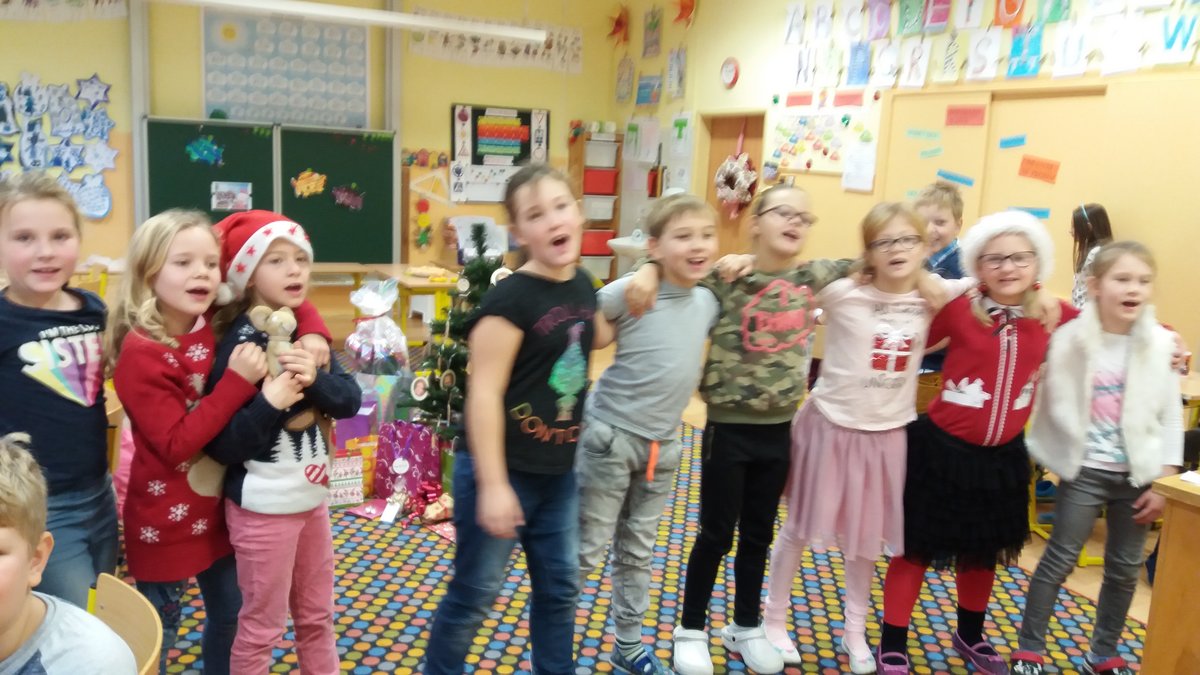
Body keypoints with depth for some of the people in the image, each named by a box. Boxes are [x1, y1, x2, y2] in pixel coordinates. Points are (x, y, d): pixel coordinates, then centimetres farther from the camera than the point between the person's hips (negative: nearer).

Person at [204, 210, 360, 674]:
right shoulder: (239, 344, -18)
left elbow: (350, 400, -4)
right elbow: (220, 446, -20)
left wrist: (315, 379, -22)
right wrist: (270, 402, -31)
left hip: (312, 496, 7)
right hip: (263, 507, -7)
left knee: (317, 617, 22)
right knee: (261, 627, 10)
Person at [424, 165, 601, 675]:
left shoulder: (582, 286, 4)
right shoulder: (511, 298, -19)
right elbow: (483, 394, -21)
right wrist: (492, 485, -22)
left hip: (558, 472, 7)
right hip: (503, 471, -7)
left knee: (560, 589, 17)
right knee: (474, 595, 8)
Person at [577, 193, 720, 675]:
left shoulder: (708, 302, 1)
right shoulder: (630, 292, -18)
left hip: (664, 442, 6)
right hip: (610, 435, -6)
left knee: (637, 552, 19)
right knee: (585, 550, 5)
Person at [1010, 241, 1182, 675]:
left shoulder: (1162, 344, -4)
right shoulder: (1070, 339, -10)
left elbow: (1171, 418, 0)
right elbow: (1052, 404, -1)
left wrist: (1164, 482, -1)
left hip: (1137, 475, 3)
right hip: (1084, 471, -3)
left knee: (1125, 568, 13)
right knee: (1059, 560, 3)